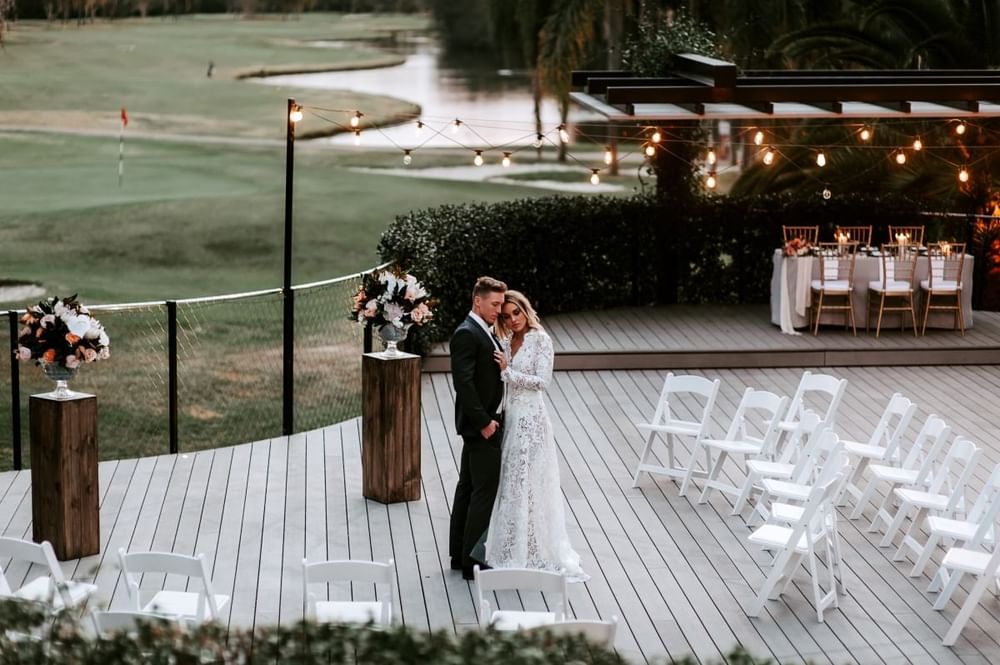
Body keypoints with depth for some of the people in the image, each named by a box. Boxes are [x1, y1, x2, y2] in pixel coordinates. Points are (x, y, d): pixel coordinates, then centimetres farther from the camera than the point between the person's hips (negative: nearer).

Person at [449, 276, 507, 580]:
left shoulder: (484, 332, 14)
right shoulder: (466, 334, -16)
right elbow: (463, 382, -22)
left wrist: (488, 419, 6)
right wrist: (484, 421, -21)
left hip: (483, 423, 10)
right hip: (481, 424, -10)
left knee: (468, 488, 13)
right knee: (485, 490, -7)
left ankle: (459, 554, 20)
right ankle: (473, 560, -3)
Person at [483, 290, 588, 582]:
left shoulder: (540, 340, -9)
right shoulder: (508, 342, 12)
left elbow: (542, 381, -15)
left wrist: (507, 371, -16)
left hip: (531, 418, -7)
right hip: (510, 416, 7)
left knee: (528, 484, -4)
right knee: (511, 483, 9)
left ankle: (534, 553, 4)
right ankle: (514, 549, 17)